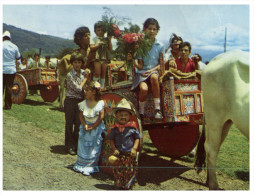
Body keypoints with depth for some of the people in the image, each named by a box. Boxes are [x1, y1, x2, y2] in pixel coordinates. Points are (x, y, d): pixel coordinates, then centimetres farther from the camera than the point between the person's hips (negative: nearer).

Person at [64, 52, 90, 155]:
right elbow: (78, 89, -16)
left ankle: (76, 145, 25)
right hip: (70, 101, -5)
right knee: (69, 124, 6)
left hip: (80, 101, 5)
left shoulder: (83, 72, 6)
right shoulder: (70, 75, -12)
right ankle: (69, 146, 19)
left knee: (79, 124, 10)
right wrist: (85, 78, -8)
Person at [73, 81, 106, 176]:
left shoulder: (100, 103, -13)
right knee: (83, 146, 9)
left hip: (96, 128, -3)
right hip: (85, 127, 3)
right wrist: (84, 125, -12)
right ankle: (81, 165, 22)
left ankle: (91, 167, 10)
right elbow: (81, 115, 2)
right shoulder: (84, 103, -3)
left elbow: (101, 117, -13)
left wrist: (92, 127, -13)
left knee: (94, 149, 1)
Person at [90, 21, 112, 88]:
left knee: (103, 74, 8)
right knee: (97, 73, -8)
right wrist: (99, 44, -16)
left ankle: (102, 86, 17)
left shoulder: (106, 40, 10)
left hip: (105, 58, 3)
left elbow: (110, 49, 4)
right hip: (97, 58, -3)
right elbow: (91, 48, -8)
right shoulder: (94, 39, 3)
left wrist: (109, 41, -4)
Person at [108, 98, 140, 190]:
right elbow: (111, 139, 9)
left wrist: (134, 148, -7)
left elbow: (137, 138, 2)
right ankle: (118, 184, 24)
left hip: (130, 154, -1)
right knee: (117, 170, 7)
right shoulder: (115, 128, 1)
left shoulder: (133, 127, -4)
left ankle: (128, 185, 20)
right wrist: (114, 149, -3)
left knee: (129, 170, 5)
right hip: (118, 153, 1)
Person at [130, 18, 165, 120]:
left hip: (155, 71, 1)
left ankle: (157, 108, -27)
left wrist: (152, 70, -13)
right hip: (142, 72, -1)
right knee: (144, 88, -33)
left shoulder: (160, 46, 6)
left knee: (153, 77, -38)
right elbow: (140, 66, -1)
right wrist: (133, 61, -21)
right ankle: (141, 112, -5)